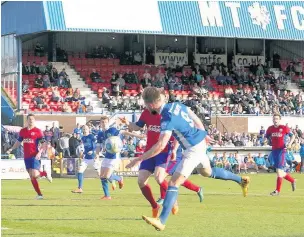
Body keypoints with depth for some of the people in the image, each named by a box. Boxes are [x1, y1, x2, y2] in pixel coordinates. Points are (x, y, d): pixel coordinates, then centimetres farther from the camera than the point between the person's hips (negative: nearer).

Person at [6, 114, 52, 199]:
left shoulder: (38, 131, -5)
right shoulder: (22, 131, 10)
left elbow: (43, 144, -6)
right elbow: (18, 142, 21)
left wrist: (40, 152, -20)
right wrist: (11, 149, 9)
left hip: (35, 156, -5)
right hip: (26, 157, 5)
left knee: (35, 175, -18)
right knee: (32, 177, 4)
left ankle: (45, 173, 14)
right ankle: (39, 194, 11)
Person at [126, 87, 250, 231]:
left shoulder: (167, 118, -27)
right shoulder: (175, 105, -1)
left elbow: (161, 145, -35)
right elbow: (195, 118, 12)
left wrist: (139, 159, -30)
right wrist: (203, 134, 27)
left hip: (193, 150, -9)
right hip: (200, 143, 9)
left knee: (174, 183, -13)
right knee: (207, 172, 34)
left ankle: (161, 221, -18)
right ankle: (241, 181, 48)